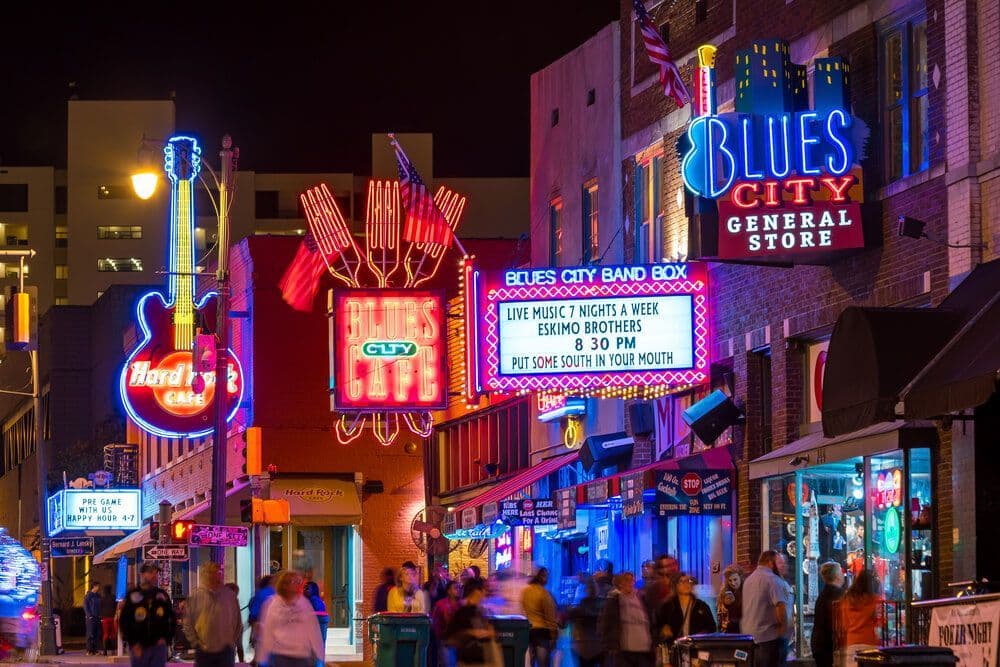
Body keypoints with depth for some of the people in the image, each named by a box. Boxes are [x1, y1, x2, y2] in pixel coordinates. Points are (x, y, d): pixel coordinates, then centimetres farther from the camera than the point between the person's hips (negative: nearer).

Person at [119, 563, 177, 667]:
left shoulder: (162, 595, 8)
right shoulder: (132, 596, 0)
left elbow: (172, 619, 15)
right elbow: (123, 622, -1)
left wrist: (166, 638, 1)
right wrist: (133, 644, -9)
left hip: (159, 646, 2)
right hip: (138, 648, -2)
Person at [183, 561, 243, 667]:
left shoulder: (230, 595, 3)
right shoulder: (196, 597, -1)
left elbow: (238, 622, 10)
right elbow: (188, 623, 2)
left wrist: (234, 641, 3)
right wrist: (196, 643, -4)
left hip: (226, 650, 1)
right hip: (204, 652, -1)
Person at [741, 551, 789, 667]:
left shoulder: (748, 580, 15)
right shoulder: (772, 579, -13)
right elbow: (780, 606, -23)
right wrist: (784, 628, -10)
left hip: (748, 635, 8)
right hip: (769, 636, -8)